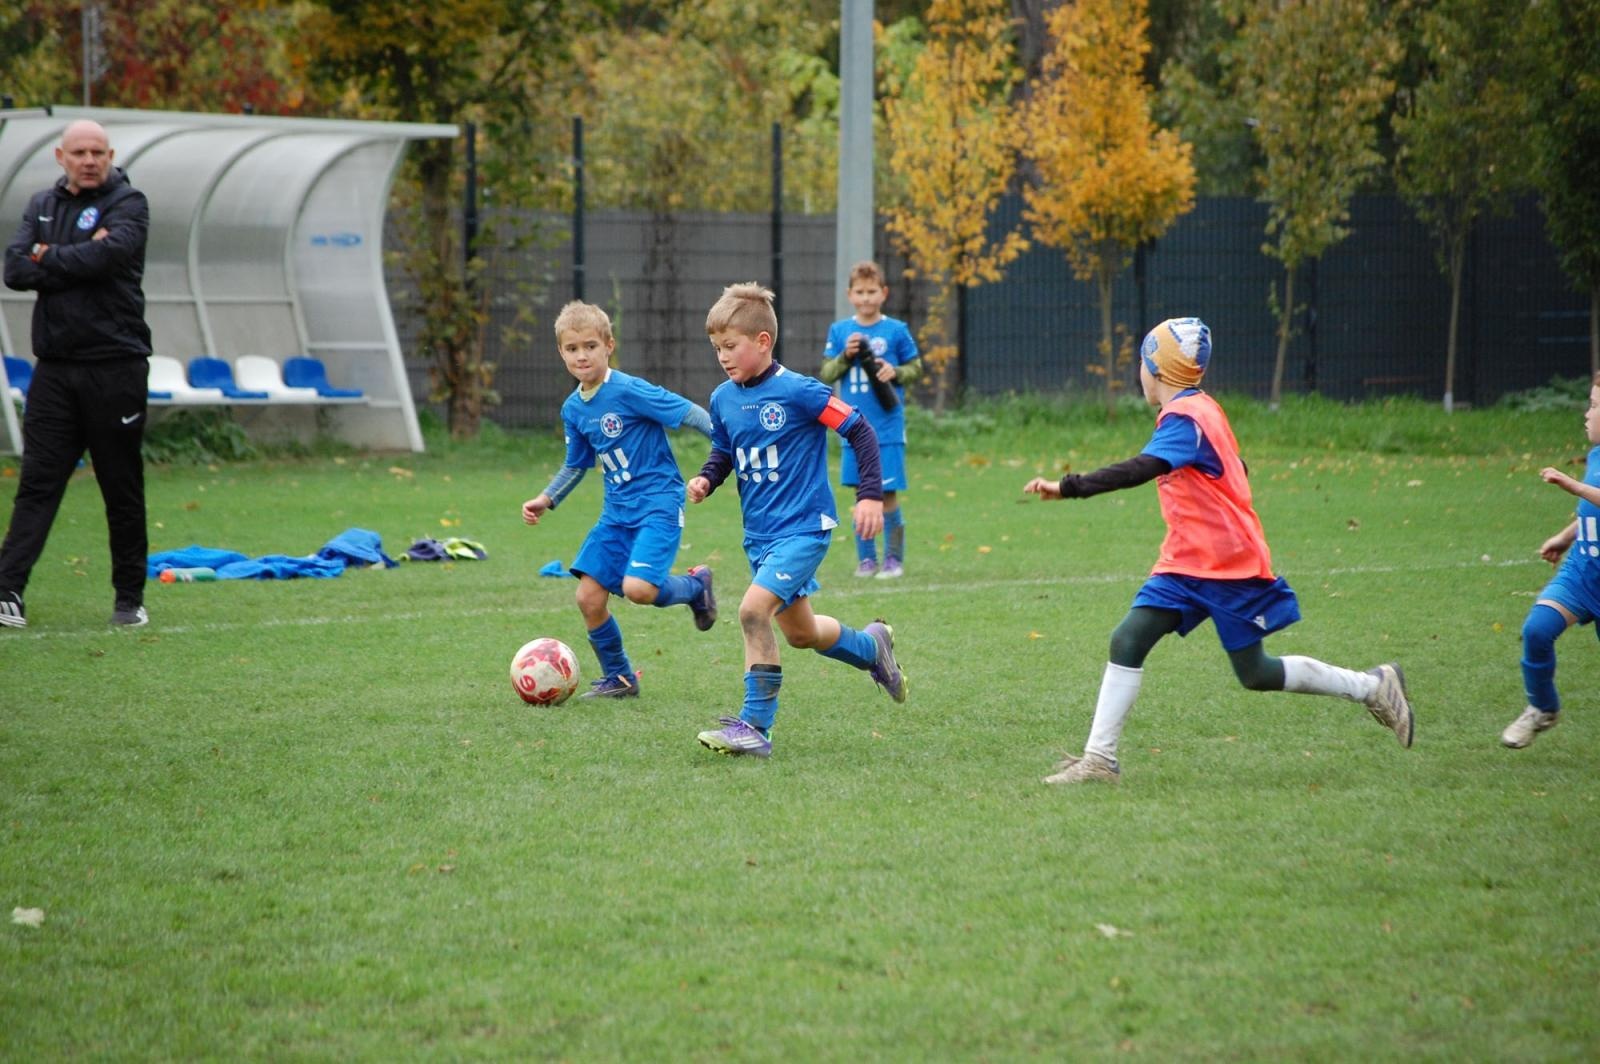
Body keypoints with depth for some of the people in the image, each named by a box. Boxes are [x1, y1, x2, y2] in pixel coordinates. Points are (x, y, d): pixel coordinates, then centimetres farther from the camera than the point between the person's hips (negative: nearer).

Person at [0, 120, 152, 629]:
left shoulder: (128, 204, -1)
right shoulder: (42, 206, 13)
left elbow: (108, 253, -21)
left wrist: (49, 260, -8)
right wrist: (78, 262, -13)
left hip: (115, 365, -3)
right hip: (54, 367, 3)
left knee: (122, 488, 4)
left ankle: (130, 597, 12)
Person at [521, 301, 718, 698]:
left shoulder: (629, 391, -16)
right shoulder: (573, 409, 7)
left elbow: (689, 412, -15)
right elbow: (576, 464, 23)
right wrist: (546, 500, 14)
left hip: (659, 503, -7)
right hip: (617, 510, 7)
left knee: (637, 587, -25)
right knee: (589, 596, -1)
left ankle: (695, 585, 9)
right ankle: (618, 678, 19)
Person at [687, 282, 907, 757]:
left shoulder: (798, 392, -16)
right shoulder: (723, 399, 3)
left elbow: (859, 430, -11)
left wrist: (871, 495, -14)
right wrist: (706, 479, -3)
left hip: (804, 528, -8)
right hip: (760, 534, 8)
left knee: (753, 610, -24)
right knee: (800, 633, 18)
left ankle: (755, 725, -16)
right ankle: (870, 646, 47)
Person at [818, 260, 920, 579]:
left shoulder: (896, 330, 0)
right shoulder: (839, 331, 6)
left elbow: (916, 368, 6)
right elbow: (826, 374, 5)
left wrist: (896, 372, -13)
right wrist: (845, 355, -12)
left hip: (888, 429, -2)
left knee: (888, 494, -2)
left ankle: (894, 558, 7)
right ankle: (866, 558, 15)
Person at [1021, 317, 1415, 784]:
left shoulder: (1184, 417, -17)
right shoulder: (1202, 409, 12)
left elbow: (1141, 469, -33)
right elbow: (1234, 469, 23)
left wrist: (1068, 487, -39)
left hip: (1229, 566, -9)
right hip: (1186, 564, 9)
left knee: (1255, 674, 1)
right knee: (1128, 640, -6)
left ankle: (1373, 687, 16)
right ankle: (1099, 758, -9)